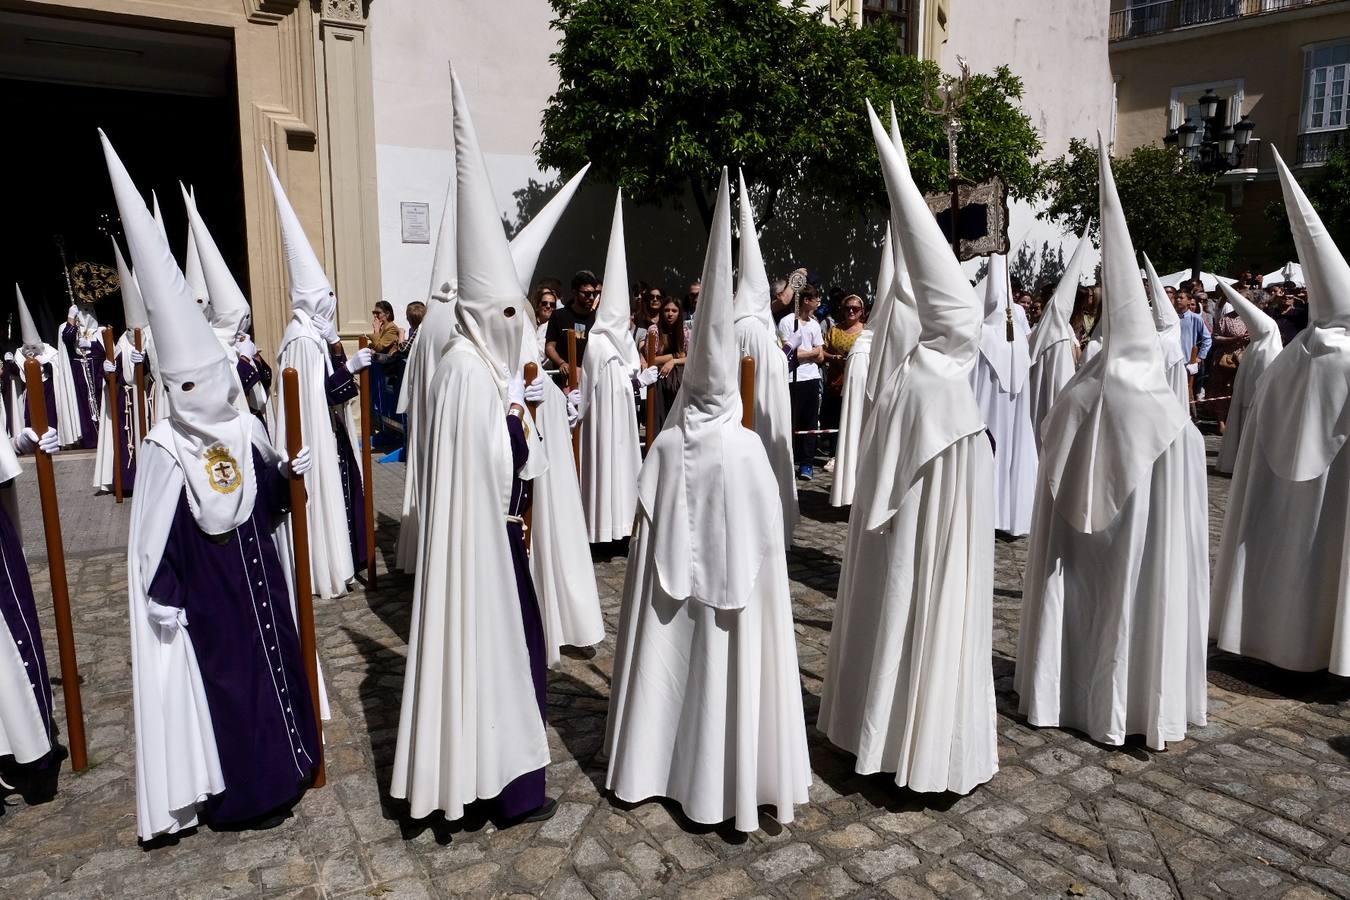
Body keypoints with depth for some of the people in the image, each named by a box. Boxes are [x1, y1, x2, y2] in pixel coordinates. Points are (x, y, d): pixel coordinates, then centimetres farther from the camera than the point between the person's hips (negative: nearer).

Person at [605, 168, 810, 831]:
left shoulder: (667, 444, -8)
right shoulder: (747, 448, -16)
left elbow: (647, 525, 0)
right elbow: (761, 535, -10)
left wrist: (669, 561, 13)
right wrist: (751, 570, 5)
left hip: (672, 578, 3)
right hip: (730, 578, -3)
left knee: (669, 663, 17)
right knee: (725, 669, 9)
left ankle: (656, 765, 34)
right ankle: (725, 779, 23)